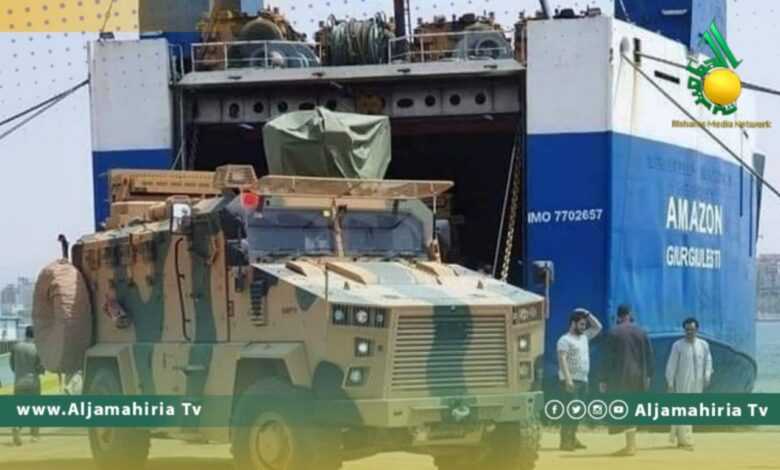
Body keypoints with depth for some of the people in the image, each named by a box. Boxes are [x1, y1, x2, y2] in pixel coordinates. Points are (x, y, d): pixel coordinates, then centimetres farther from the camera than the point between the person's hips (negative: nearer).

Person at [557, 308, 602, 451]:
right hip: (571, 381, -8)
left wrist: (587, 314, 13)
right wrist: (568, 379, -26)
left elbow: (598, 327, 25)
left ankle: (572, 438, 14)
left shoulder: (584, 337, 18)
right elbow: (562, 359, -17)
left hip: (583, 380, 8)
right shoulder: (565, 340, -8)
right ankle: (565, 441, -15)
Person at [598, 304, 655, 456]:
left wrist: (603, 379, -4)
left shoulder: (613, 333, -7)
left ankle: (630, 446, -6)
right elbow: (649, 356, 7)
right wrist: (648, 375, 17)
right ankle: (631, 444, 16)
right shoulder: (641, 333, 4)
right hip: (638, 377, 4)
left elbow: (607, 358, -8)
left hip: (620, 377, -4)